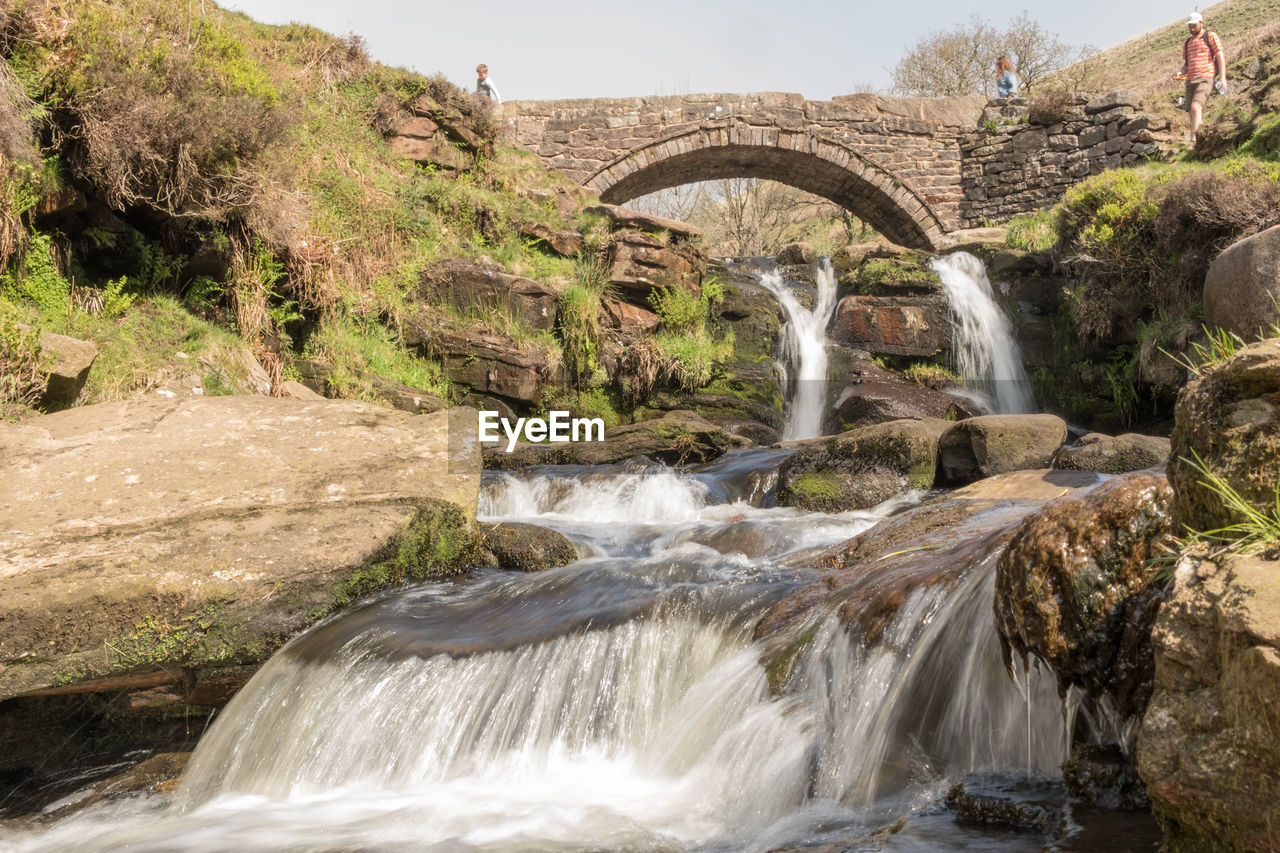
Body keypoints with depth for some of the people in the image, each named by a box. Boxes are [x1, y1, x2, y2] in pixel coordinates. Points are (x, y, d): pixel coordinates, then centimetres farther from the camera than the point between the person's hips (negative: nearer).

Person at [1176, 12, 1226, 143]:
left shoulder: (1210, 36, 4)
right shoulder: (1187, 43, 20)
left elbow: (1220, 57, 0)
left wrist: (1222, 77, -9)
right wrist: (1181, 73, 3)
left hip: (1205, 78, -6)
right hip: (1190, 81, 6)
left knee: (1195, 107, -24)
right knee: (1191, 113, 2)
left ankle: (1193, 140, -29)